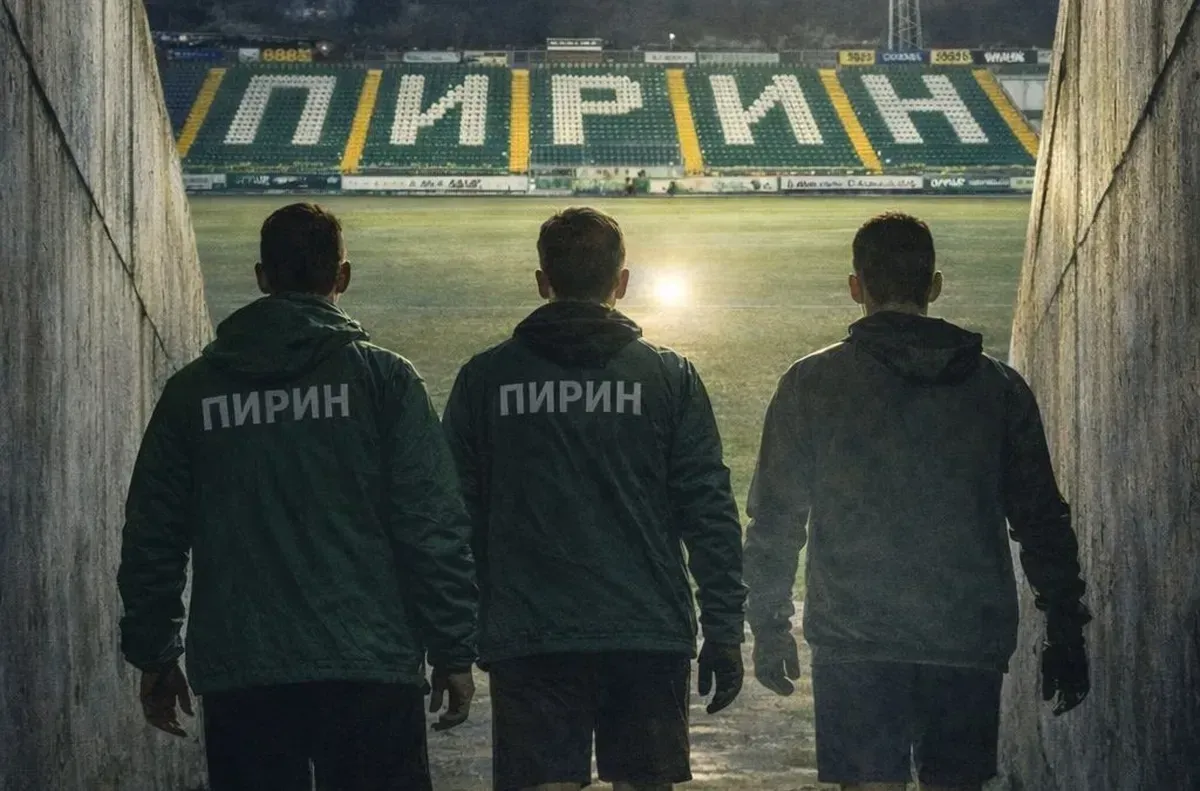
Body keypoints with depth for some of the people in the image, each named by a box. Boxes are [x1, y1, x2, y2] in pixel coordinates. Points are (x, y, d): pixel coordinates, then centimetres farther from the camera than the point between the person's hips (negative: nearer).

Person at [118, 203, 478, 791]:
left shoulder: (192, 390, 7)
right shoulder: (383, 377, 0)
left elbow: (151, 537, 10)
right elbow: (434, 528, -4)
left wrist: (153, 656, 19)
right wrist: (453, 653, 2)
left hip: (237, 679, 2)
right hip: (369, 672, -2)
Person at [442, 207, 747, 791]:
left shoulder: (485, 378, 3)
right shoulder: (670, 378, 2)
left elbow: (456, 517, 5)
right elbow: (710, 514, -1)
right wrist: (724, 632, 3)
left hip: (526, 639, 0)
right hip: (649, 634, 0)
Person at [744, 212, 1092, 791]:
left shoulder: (812, 384, 1)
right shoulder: (998, 387, 7)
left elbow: (775, 520, 2)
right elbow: (1042, 521, 9)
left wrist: (768, 625, 11)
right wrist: (1065, 635, 14)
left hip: (853, 640, -2)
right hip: (969, 645, 2)